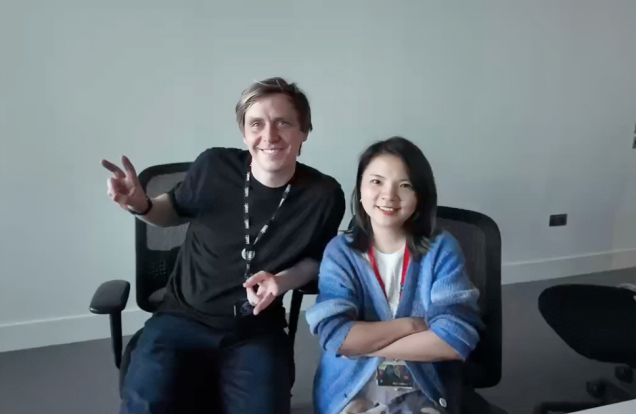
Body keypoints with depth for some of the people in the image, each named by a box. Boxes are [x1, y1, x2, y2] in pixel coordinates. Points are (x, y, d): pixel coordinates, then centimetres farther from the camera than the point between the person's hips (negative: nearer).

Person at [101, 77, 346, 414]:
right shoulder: (214, 167, -10)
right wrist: (140, 205, -10)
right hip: (183, 319, 0)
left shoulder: (324, 195, -10)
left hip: (258, 332, 1)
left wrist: (283, 280, -13)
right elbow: (177, 210, 11)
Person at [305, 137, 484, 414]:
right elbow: (333, 335, -10)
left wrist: (363, 343, -10)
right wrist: (413, 324, -10)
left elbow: (456, 338, -11)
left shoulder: (442, 249, -1)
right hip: (349, 392, 0)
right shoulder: (340, 251, 1)